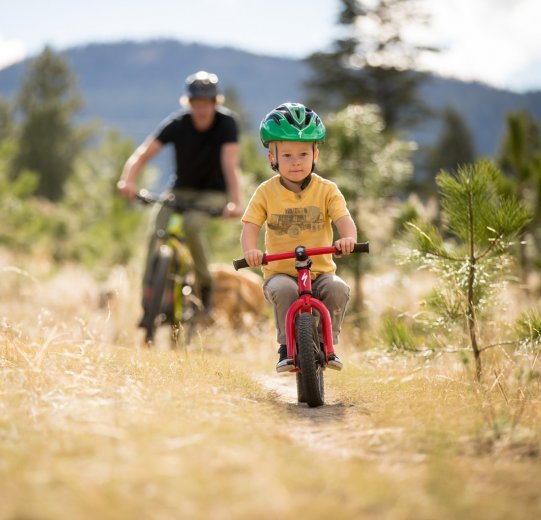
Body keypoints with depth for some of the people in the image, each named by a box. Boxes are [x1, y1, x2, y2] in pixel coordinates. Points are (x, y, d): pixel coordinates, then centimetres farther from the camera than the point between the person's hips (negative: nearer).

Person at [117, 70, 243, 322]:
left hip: (213, 193, -2)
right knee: (157, 234, -20)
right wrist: (128, 180, -43)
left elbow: (230, 163, -33)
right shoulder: (177, 124, -15)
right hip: (181, 189, 2)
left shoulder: (226, 122, -20)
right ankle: (149, 302, -14)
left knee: (192, 224, -32)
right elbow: (143, 153, -23)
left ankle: (204, 283, -10)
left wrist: (236, 201, -47)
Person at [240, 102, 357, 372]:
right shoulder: (266, 192, 2)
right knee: (283, 290, -34)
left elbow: (343, 218, -11)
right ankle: (287, 348, -19)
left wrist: (348, 238, -35)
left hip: (320, 271, 1)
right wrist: (250, 250, -28)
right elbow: (250, 226, -6)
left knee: (338, 289, -29)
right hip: (280, 272, -1)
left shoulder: (326, 190, 2)